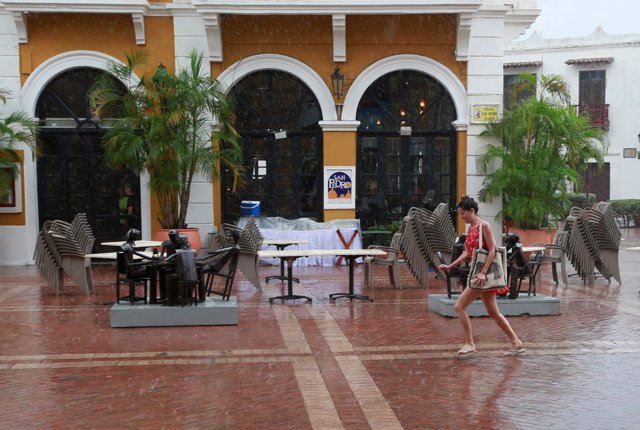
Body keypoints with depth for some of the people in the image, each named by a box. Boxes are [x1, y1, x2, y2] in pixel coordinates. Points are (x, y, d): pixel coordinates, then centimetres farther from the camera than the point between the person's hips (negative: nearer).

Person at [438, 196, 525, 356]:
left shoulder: (484, 225, -11)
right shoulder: (470, 228, 13)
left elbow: (492, 250, -16)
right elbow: (467, 253, 16)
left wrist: (483, 272, -23)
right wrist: (450, 266, 9)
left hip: (485, 272, -9)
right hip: (478, 272, 9)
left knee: (459, 306, -9)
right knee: (493, 313, 13)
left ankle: (469, 344, -2)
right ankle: (516, 343, 20)